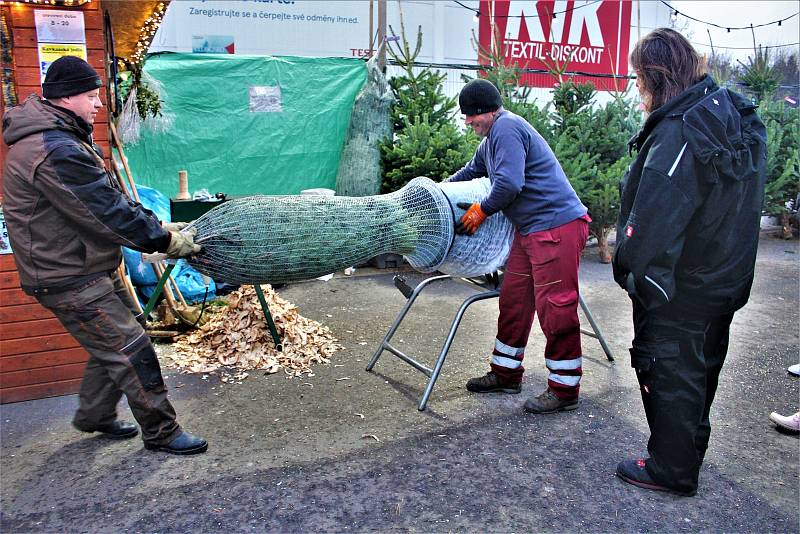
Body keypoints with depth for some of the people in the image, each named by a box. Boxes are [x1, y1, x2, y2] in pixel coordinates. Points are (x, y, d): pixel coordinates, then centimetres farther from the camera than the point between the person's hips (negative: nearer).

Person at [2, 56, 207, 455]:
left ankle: (94, 415, 39)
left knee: (114, 340, 22)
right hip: (69, 280, -11)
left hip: (90, 269, 11)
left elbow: (109, 199, 12)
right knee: (132, 352, -3)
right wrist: (166, 240, -15)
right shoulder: (55, 152, -25)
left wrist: (160, 227, 5)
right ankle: (161, 432, 12)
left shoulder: (62, 139, 11)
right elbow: (109, 213, -26)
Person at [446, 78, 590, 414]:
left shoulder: (507, 128, -12)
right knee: (513, 300, 13)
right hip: (530, 229, 11)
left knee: (554, 307, -6)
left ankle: (565, 389, 5)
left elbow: (508, 184, -22)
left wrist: (481, 210, -6)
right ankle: (506, 374, 25)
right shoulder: (491, 138, 21)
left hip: (557, 226, -11)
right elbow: (471, 172, 38)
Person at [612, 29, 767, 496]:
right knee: (702, 367, 23)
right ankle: (691, 449, 43)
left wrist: (627, 266, -15)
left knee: (668, 371, 7)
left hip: (678, 290, -9)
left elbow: (655, 216, -27)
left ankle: (672, 470, 23)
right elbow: (734, 205, 10)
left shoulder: (678, 132, -24)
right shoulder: (739, 116, 5)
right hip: (725, 280, 9)